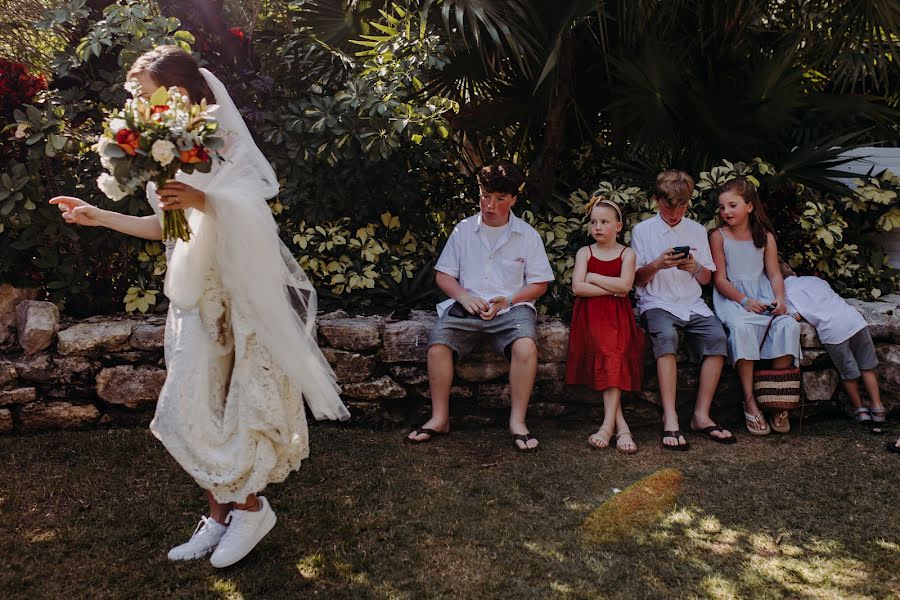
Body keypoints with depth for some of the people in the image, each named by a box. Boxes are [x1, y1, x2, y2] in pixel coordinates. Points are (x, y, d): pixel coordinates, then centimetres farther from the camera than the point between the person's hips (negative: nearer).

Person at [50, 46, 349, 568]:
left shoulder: (222, 143, -10)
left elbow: (256, 216, -19)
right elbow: (166, 226, 17)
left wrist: (203, 201, -32)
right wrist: (100, 217, 14)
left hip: (239, 295, -7)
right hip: (196, 295, 8)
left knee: (238, 405, -2)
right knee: (189, 409, 7)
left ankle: (249, 507, 17)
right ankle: (221, 512, 20)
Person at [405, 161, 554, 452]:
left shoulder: (527, 234, 7)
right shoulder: (463, 229, 10)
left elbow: (539, 284, 8)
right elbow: (443, 275, 11)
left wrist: (508, 301, -9)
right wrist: (464, 297, -9)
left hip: (511, 307, -1)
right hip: (467, 306, 1)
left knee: (526, 346, -33)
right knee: (437, 344, -27)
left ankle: (518, 421, -19)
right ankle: (439, 418, -13)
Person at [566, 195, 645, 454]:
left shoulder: (626, 254, 10)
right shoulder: (585, 253, 12)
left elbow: (624, 285, -9)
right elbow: (577, 287, -4)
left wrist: (592, 277, -2)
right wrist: (611, 289, -7)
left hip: (617, 315, 0)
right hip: (590, 315, 0)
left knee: (614, 355, -24)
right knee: (604, 354, -23)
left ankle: (608, 424, -28)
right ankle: (620, 424, -25)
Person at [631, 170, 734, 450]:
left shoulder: (697, 231, 17)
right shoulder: (642, 230, 9)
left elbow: (706, 278, 17)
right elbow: (638, 279, 6)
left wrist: (695, 267, -7)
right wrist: (657, 264, -14)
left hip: (692, 304, 3)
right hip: (657, 303, -3)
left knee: (716, 336, -28)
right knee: (666, 336, -36)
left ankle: (702, 415, -22)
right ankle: (670, 419, -36)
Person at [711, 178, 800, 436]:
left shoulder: (765, 236, 11)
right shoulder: (718, 236, 2)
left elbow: (774, 274, 8)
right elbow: (720, 279, -3)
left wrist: (779, 299, -12)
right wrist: (744, 300, -18)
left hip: (763, 295, 3)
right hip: (731, 298, -3)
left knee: (788, 325, -26)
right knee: (742, 327, -35)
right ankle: (749, 402, -28)